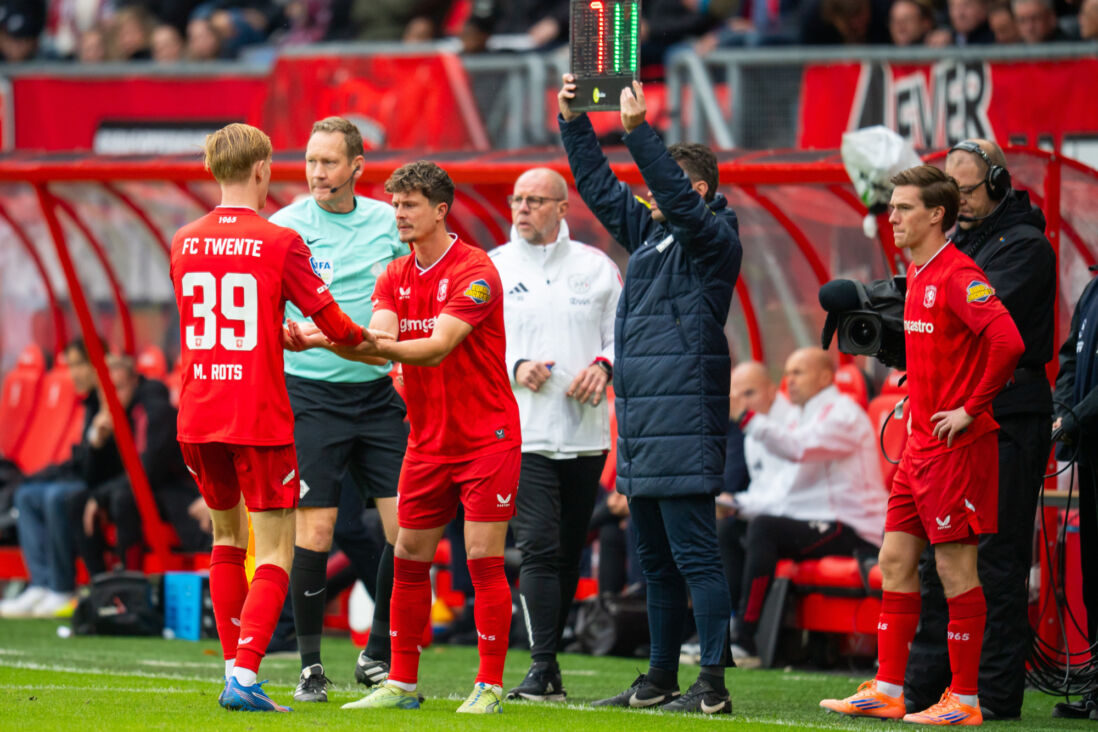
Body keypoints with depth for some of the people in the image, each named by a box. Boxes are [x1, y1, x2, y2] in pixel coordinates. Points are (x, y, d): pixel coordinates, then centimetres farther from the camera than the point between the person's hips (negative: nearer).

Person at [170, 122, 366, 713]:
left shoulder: (184, 242, 6)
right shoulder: (279, 243, -9)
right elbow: (333, 325, -5)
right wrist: (362, 339, 18)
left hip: (198, 416, 5)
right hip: (259, 419, -5)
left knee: (226, 536, 21)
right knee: (275, 553, 0)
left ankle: (234, 669, 21)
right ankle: (244, 673, -15)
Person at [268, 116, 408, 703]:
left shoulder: (388, 222, 5)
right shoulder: (284, 227, -4)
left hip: (379, 392, 3)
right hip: (311, 395, -3)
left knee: (407, 526, -3)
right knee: (314, 530, -6)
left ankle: (377, 655, 12)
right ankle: (310, 665, 6)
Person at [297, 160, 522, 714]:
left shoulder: (475, 272, -14)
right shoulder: (395, 277, 7)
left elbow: (438, 348, -25)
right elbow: (378, 344, -7)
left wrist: (385, 345, -41)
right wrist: (323, 340, -24)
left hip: (486, 437, -6)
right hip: (427, 440, 6)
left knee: (484, 560, -7)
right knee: (409, 558, 5)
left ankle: (490, 686, -2)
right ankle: (401, 683, 13)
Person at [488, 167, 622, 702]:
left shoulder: (597, 267, 10)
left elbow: (624, 335, 12)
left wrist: (604, 366, -9)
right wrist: (515, 367, -14)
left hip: (586, 432, 3)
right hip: (522, 432, -3)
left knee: (569, 552, 7)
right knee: (539, 547, -14)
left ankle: (550, 653, 17)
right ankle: (543, 668, -16)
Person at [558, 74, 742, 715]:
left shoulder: (713, 238, -6)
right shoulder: (649, 233, 17)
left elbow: (680, 201, -23)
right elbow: (600, 187, 23)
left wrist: (639, 131, -27)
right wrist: (574, 121, 14)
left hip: (684, 424, -9)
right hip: (641, 422, 9)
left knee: (694, 554, -10)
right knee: (657, 561, 14)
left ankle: (713, 686, -11)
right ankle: (660, 680, 20)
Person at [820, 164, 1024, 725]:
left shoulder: (957, 275, -15)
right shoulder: (918, 275, 14)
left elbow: (1007, 342, -27)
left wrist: (971, 409, -20)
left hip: (956, 446, -9)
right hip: (920, 443, 9)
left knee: (956, 567, -5)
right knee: (895, 561, 8)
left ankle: (964, 700, 1)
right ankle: (887, 691, 12)